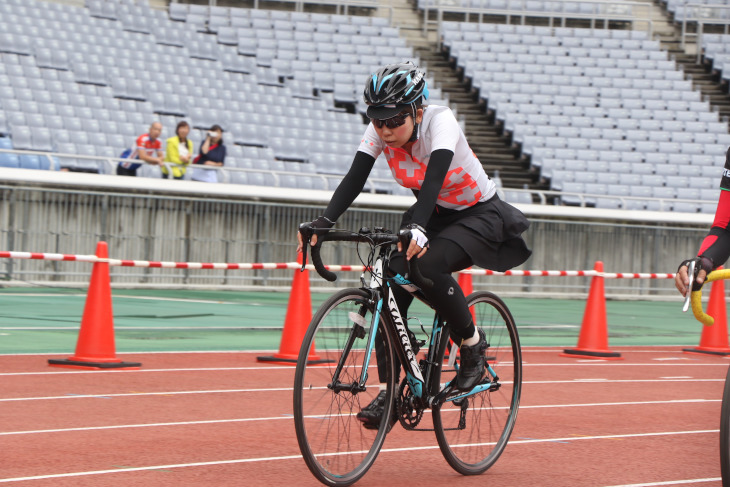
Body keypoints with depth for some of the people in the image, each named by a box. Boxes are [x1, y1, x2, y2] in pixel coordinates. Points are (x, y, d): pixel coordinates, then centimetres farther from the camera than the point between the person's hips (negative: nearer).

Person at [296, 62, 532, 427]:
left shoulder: (440, 121, -29)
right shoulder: (380, 129, -14)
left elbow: (434, 177, -44)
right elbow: (354, 179, -22)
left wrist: (417, 228, -61)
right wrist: (322, 224, -39)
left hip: (478, 215, -6)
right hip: (433, 214, 6)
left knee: (428, 264, -34)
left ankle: (473, 344, -9)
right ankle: (389, 392, -11)